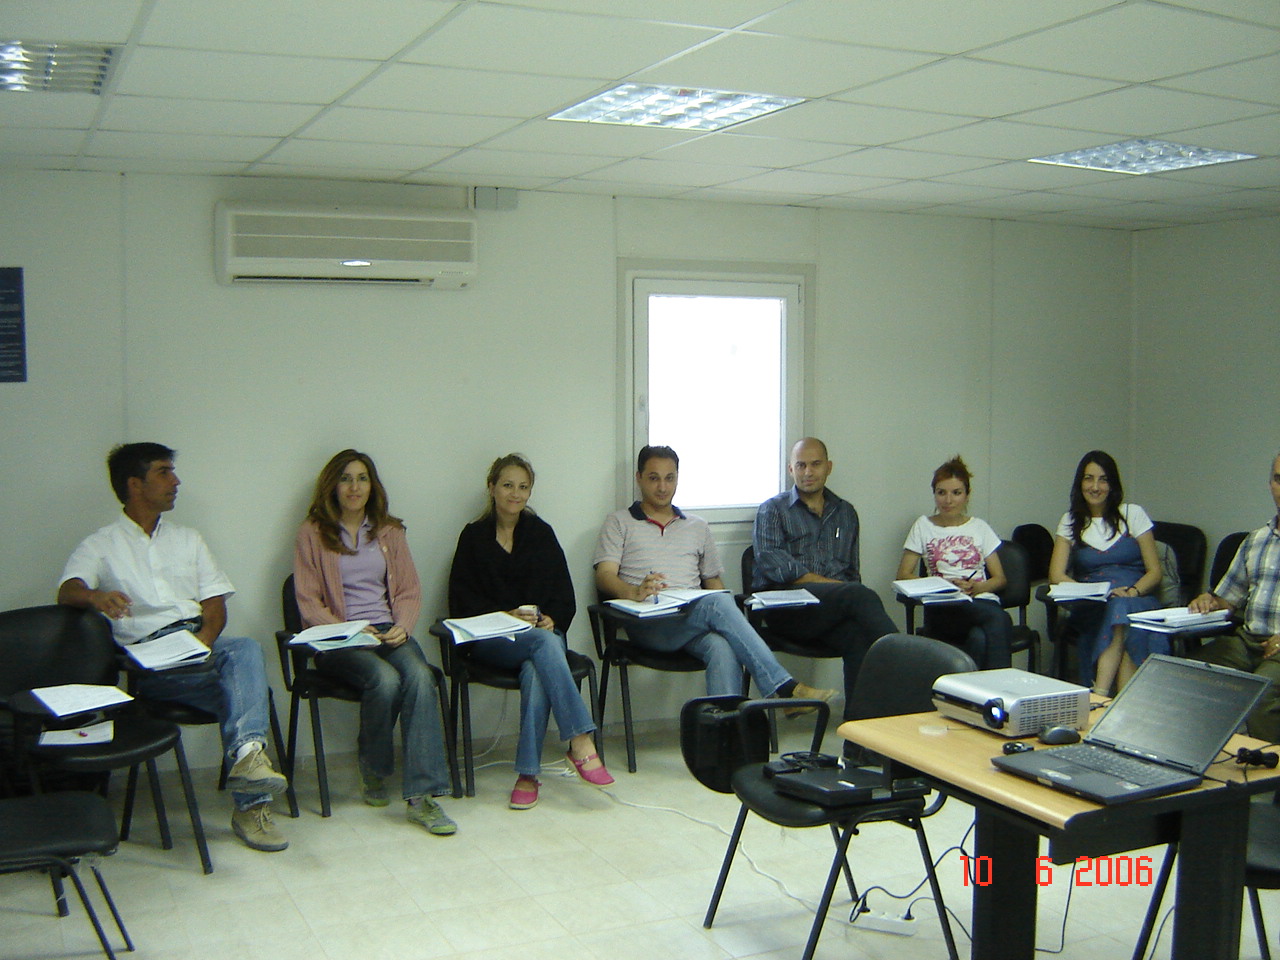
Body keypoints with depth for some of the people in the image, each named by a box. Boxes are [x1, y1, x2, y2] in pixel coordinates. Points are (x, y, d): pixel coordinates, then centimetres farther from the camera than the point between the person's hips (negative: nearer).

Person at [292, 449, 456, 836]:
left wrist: (402, 626, -7)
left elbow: (410, 591, 14)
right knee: (385, 679, -34)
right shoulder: (313, 532, 8)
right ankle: (373, 772, -5)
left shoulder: (390, 531, 19)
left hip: (388, 630, 3)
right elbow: (308, 602, 1)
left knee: (420, 675, -31)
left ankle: (421, 795, -34)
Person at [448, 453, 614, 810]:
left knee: (536, 672, -34)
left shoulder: (541, 533, 18)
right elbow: (462, 600, 3)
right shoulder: (473, 536, 13)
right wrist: (506, 615, -12)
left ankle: (528, 774, -34)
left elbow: (565, 596, 12)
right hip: (491, 640, -2)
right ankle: (581, 741, -43)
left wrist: (552, 618, -10)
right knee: (543, 643, -35)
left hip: (543, 631, 2)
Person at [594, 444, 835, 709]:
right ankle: (786, 689, -38)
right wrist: (634, 593, -22)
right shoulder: (619, 523, 17)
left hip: (695, 621, 4)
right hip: (648, 625, -4)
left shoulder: (698, 527, 29)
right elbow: (604, 576, 2)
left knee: (722, 647, -35)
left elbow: (713, 581, 26)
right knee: (717, 602, -33)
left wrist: (725, 614, 2)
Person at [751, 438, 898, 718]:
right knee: (861, 595, -32)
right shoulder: (773, 510, 12)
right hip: (786, 607, -3)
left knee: (858, 636, -34)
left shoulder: (845, 513, 26)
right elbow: (772, 565, -4)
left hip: (835, 611, 3)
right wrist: (832, 584, -11)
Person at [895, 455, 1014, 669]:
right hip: (943, 609, -2)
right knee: (999, 619, -37)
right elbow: (903, 575, 8)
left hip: (983, 602, 2)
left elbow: (1000, 578, 17)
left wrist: (980, 587, -7)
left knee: (980, 638, -39)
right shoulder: (923, 526, 16)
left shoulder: (980, 528, 22)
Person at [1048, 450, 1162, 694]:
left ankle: (1100, 693, -45)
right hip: (1092, 608, 1)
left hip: (1138, 601, 0)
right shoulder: (1071, 521, 11)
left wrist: (1133, 591, -17)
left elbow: (1155, 571, 5)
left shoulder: (1133, 514, 8)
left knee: (1121, 608, -37)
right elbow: (1056, 575, 1)